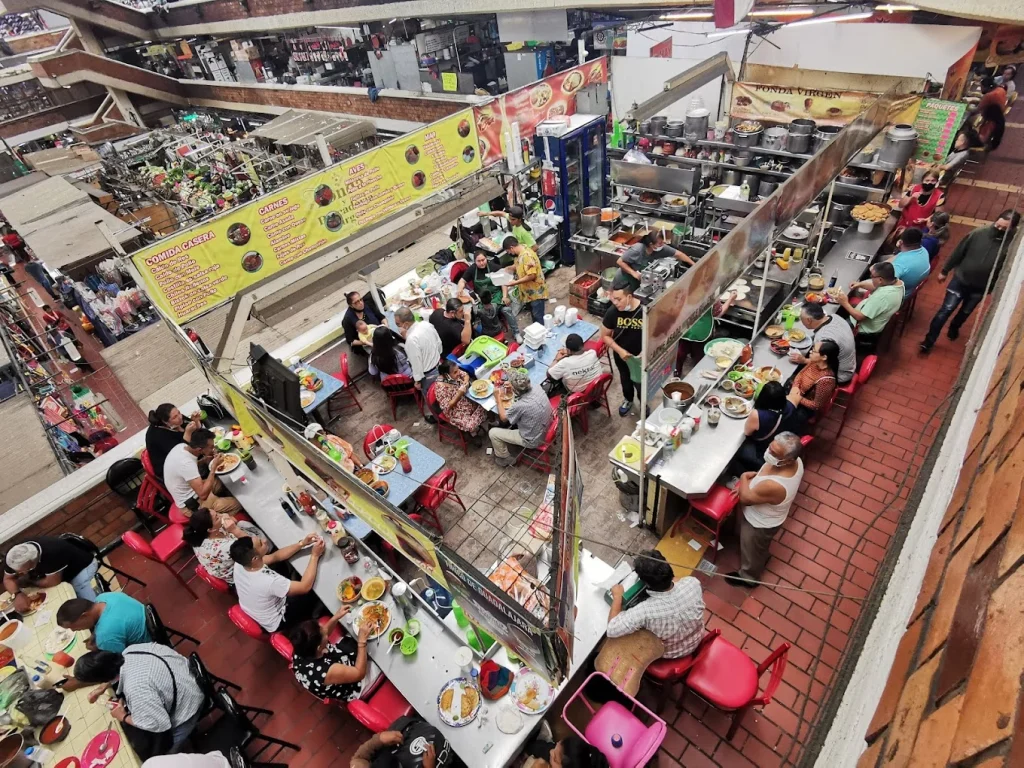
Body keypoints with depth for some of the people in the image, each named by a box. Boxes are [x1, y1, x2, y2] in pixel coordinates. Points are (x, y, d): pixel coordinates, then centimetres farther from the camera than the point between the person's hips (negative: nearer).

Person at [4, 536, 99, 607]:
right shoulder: (15, 557, -18)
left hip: (82, 566, -7)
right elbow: (8, 579, -7)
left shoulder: (51, 553, -39)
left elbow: (52, 582, -29)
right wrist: (18, 594, -26)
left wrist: (28, 582, -15)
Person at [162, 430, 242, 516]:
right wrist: (214, 466, -30)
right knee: (237, 504, -13)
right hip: (192, 503, -9)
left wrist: (203, 460, -5)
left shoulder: (182, 446, -9)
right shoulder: (186, 463, -34)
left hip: (190, 491, 9)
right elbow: (203, 494, -34)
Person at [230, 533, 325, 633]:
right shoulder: (269, 582, -43)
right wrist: (315, 556, -24)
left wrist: (302, 543, -15)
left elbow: (275, 557, -7)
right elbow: (305, 587, -29)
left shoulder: (239, 564, -23)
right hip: (275, 623, -6)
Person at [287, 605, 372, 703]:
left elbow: (323, 632, -2)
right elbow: (359, 673, -29)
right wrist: (362, 640, -30)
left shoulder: (300, 650, -25)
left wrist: (337, 617, -13)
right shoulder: (326, 672, -44)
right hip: (351, 688, -6)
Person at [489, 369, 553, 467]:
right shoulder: (537, 388, -18)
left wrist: (498, 399, -2)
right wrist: (511, 385, 0)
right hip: (546, 430, 7)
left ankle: (505, 459, 27)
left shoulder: (520, 405, -36)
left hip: (533, 440, -7)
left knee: (493, 433, 5)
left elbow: (503, 417, -13)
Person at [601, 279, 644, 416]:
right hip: (622, 355, 2)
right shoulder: (612, 312, -24)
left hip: (641, 357, -2)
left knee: (640, 382, 17)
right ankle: (628, 400, 57)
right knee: (625, 379, 27)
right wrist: (619, 350, -21)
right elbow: (605, 335, -10)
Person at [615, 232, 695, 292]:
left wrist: (693, 264, -16)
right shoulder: (637, 249, -35)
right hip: (627, 273, -4)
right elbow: (620, 262, -30)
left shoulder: (661, 248, -23)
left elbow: (678, 254, -15)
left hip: (643, 276, 4)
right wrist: (634, 273, -36)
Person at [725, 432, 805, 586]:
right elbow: (767, 472, 0)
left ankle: (748, 577, 55)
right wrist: (752, 479, -10)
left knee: (751, 553, 26)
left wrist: (744, 477, -11)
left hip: (760, 524, -7)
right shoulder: (795, 461, -23)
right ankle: (762, 557, 68)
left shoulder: (774, 486, -48)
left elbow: (745, 498, -26)